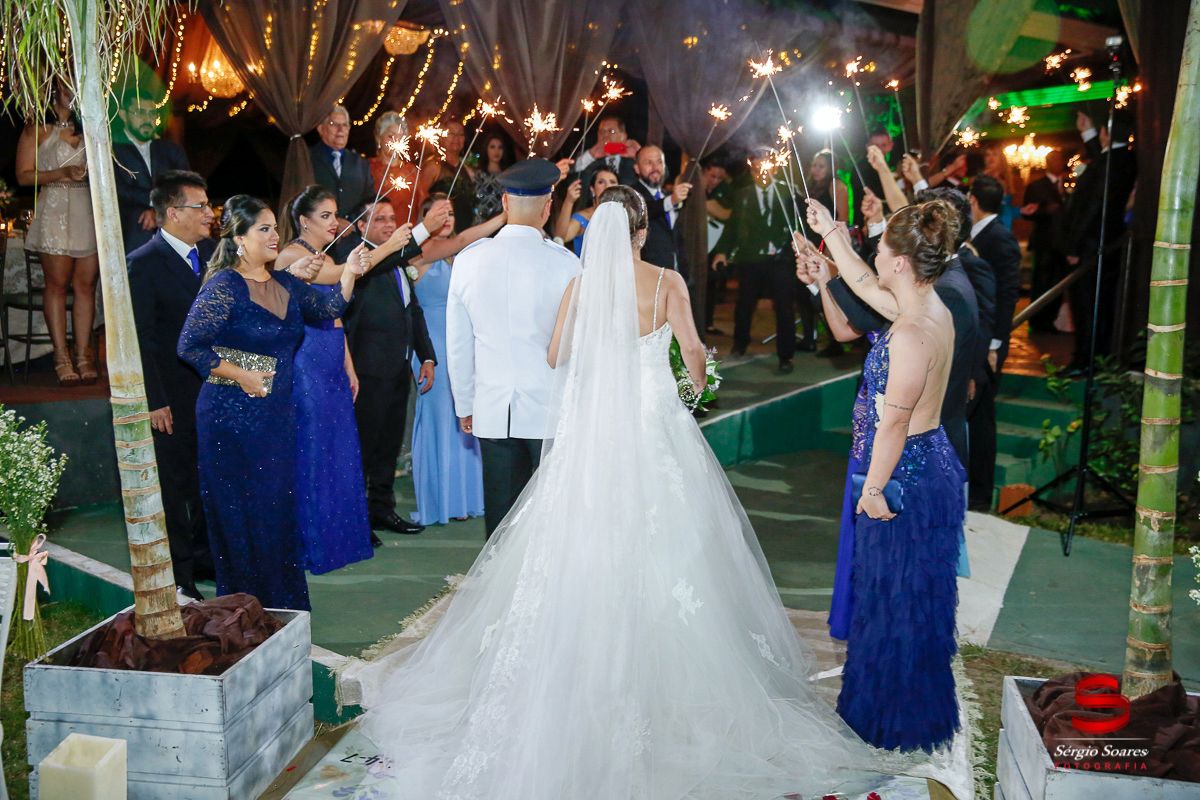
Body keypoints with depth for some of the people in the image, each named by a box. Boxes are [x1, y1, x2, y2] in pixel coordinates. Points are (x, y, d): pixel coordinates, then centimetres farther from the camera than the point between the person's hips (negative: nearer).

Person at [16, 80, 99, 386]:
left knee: (86, 284, 0)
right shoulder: (37, 130, 5)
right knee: (57, 284, -4)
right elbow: (23, 175, -1)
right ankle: (62, 357, -2)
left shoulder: (87, 129, 18)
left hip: (90, 211, 4)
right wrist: (62, 173, -13)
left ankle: (83, 355, 3)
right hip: (55, 210, -4)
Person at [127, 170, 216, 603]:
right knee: (173, 485, 5)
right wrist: (154, 401, -15)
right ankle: (178, 576, 16)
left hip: (214, 388, 6)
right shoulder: (143, 264, -12)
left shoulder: (211, 252, 6)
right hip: (173, 398, -6)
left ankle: (205, 558, 32)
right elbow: (140, 339, -13)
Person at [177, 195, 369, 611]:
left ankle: (282, 603, 25)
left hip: (278, 415, 7)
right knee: (241, 513, 2)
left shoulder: (285, 283, 10)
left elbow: (328, 308, 9)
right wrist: (240, 374, -13)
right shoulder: (224, 287, -12)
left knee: (280, 507, 12)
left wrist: (349, 273, -5)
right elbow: (189, 346, -14)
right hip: (232, 416, -7)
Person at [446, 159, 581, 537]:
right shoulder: (564, 262, -10)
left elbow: (457, 344, 7)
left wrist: (465, 404, 18)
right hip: (551, 409, -3)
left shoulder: (468, 259, 0)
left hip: (492, 412, 3)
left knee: (501, 510, 11)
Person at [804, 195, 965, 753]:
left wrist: (873, 488, -13)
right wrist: (830, 232, 24)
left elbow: (894, 423, -22)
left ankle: (901, 720, 25)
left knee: (897, 598, 7)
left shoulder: (911, 336, -27)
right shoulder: (933, 309, 2)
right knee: (912, 596, 22)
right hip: (931, 466, 10)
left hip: (907, 477, -10)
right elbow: (863, 284, 18)